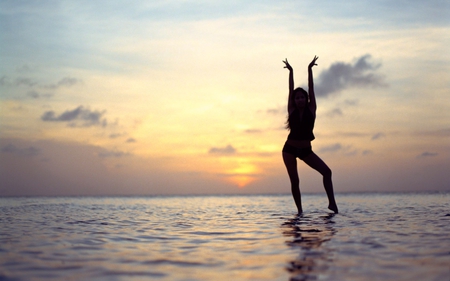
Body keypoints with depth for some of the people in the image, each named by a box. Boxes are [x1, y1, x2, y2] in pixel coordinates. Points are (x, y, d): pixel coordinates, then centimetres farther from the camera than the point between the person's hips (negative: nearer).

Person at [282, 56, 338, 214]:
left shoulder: (311, 109, -3)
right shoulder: (292, 110, -4)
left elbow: (311, 89, -5)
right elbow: (291, 90, -5)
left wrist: (310, 69, -6)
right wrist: (291, 72, -7)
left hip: (306, 150, 1)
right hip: (290, 149, -1)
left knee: (326, 171, -13)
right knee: (294, 181, -4)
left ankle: (332, 202, -9)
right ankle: (300, 210, 7)